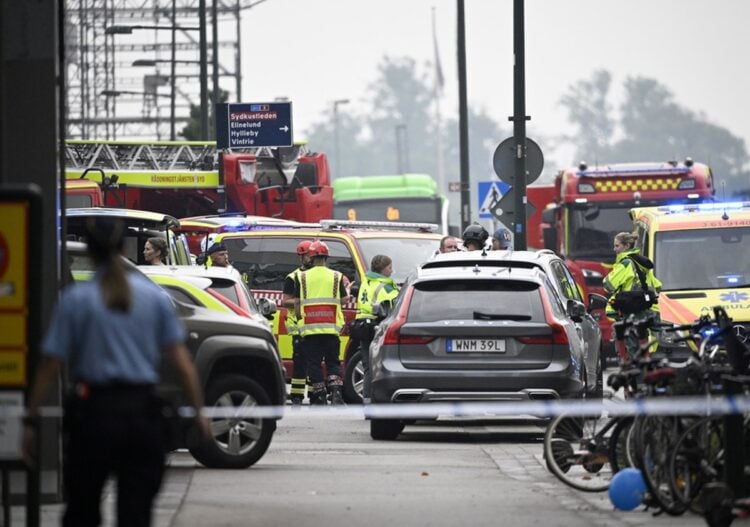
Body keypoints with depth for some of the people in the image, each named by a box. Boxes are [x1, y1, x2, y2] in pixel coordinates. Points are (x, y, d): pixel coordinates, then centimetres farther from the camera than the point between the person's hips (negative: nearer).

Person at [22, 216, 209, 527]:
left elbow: (50, 367, -5)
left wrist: (31, 420, -1)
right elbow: (181, 361, -1)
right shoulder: (154, 297, 3)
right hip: (142, 413, 2)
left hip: (93, 411, -2)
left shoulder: (76, 299, -3)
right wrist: (198, 411, 5)